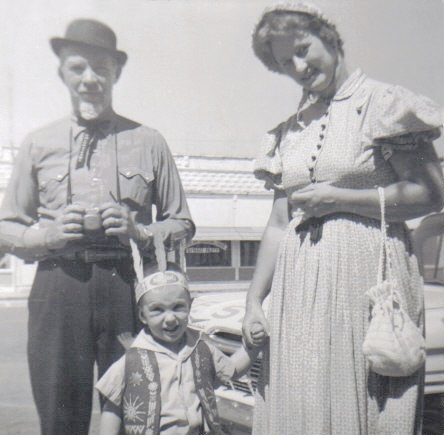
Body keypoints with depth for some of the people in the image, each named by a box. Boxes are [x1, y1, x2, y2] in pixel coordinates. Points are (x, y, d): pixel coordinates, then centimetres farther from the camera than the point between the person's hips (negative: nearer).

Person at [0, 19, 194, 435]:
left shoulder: (149, 143, 11)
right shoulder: (37, 144, 13)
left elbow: (182, 224, 14)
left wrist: (140, 232, -6)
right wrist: (48, 235, -7)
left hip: (126, 283, 0)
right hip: (57, 287, 1)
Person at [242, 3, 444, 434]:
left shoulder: (382, 103, 1)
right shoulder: (289, 130, 16)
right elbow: (277, 224, 14)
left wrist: (338, 198, -11)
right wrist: (254, 300, 8)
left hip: (366, 269, -5)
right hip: (299, 286, 5)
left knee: (362, 400, -1)